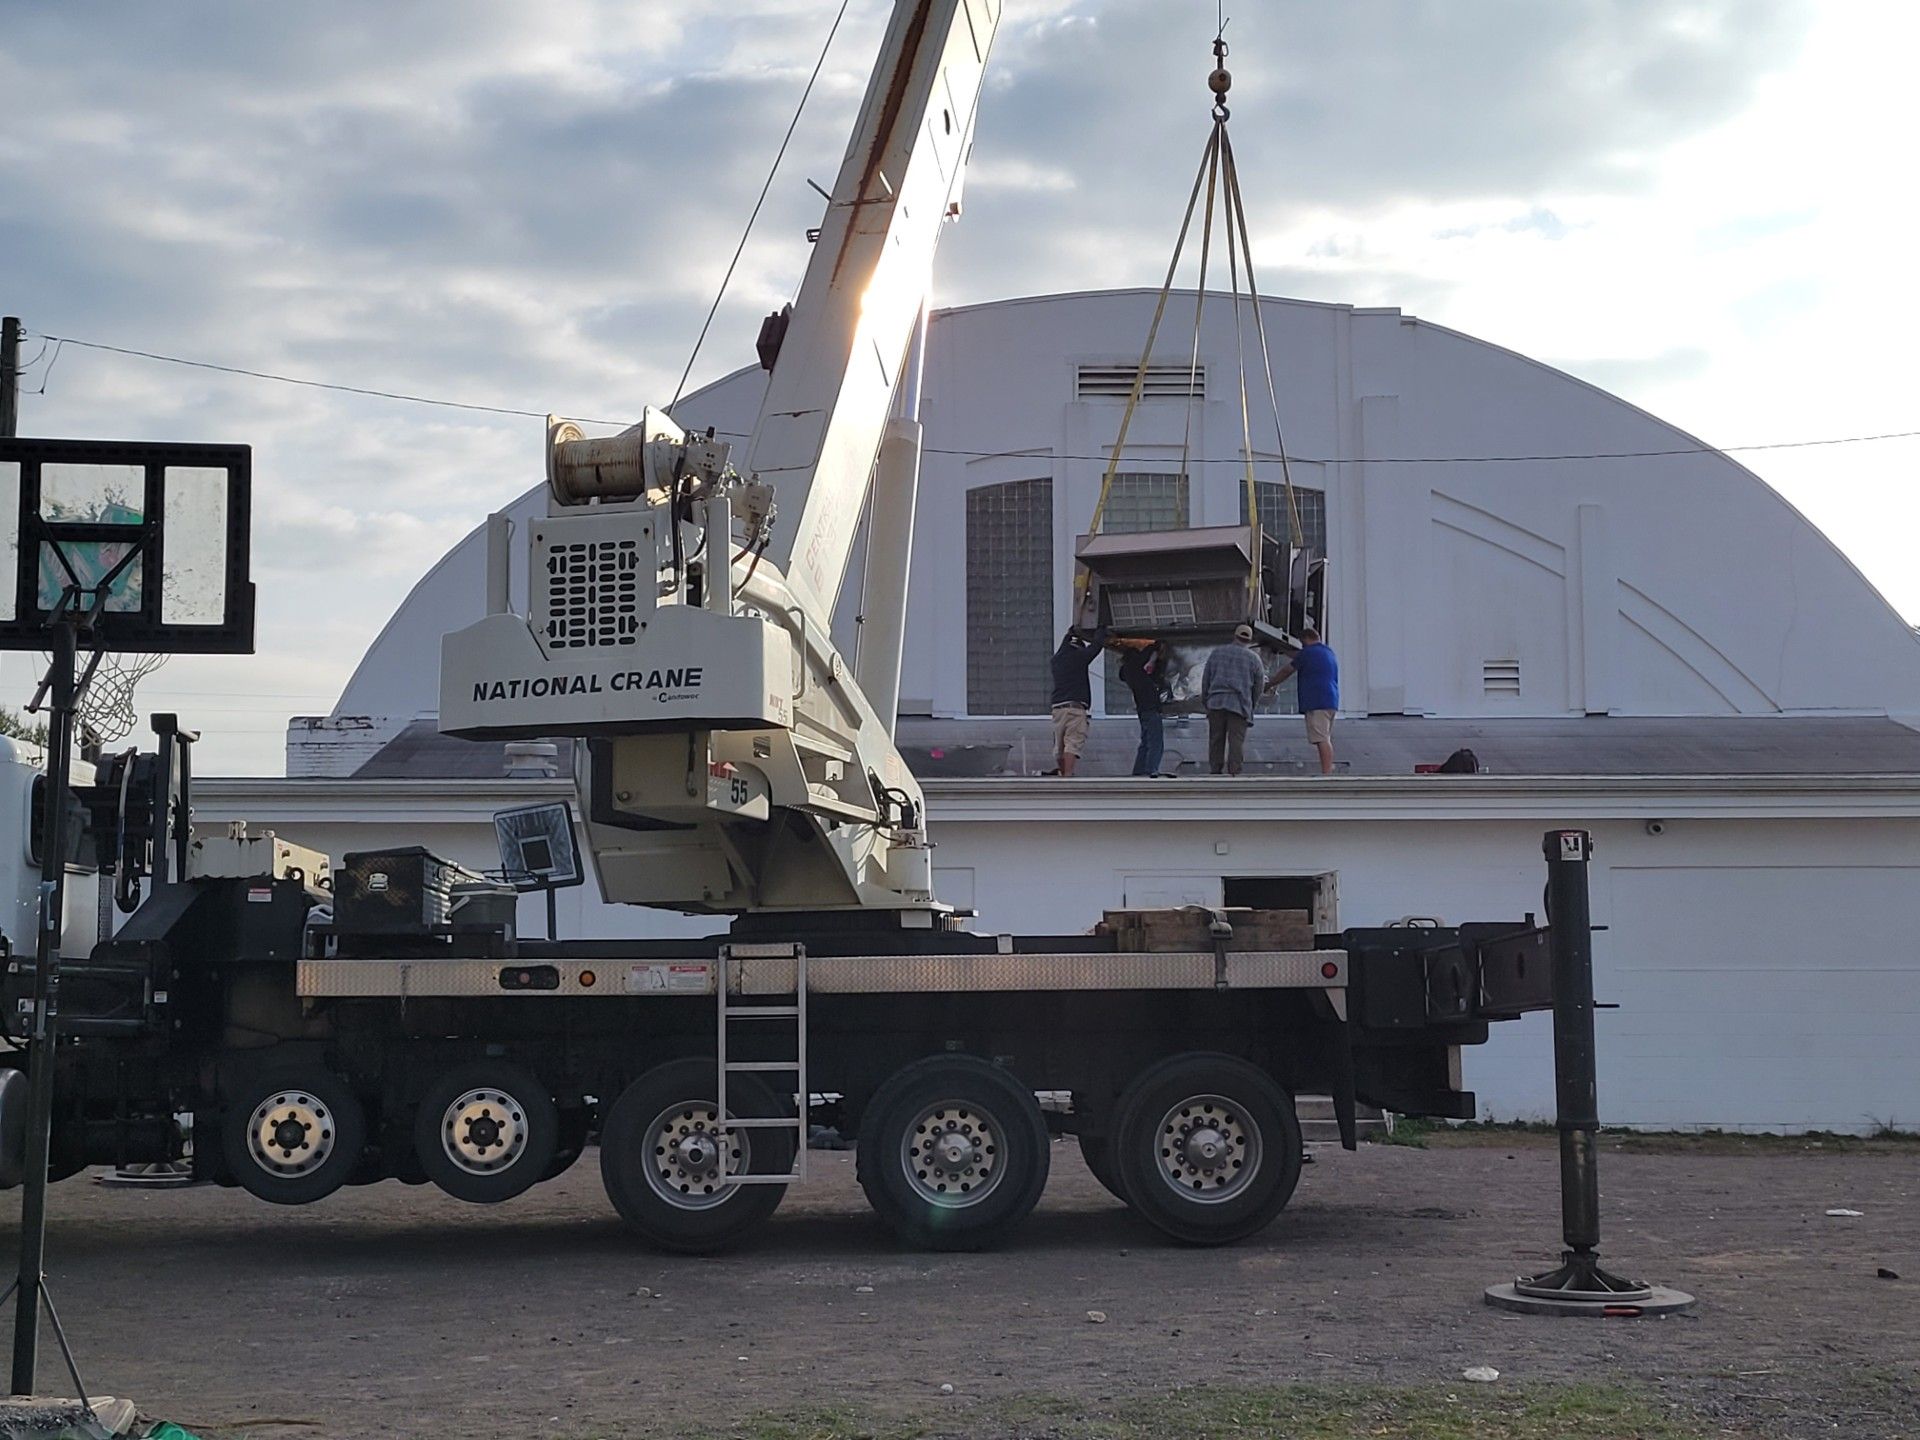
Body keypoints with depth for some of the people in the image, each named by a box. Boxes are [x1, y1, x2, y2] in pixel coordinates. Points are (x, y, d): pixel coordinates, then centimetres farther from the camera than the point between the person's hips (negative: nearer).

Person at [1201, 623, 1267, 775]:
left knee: (1216, 739, 7)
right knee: (1237, 741, -3)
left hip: (1216, 702, 2)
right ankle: (1234, 771, -8)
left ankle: (1215, 770, 7)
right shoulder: (1253, 658, 5)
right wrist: (1251, 704, 21)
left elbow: (1205, 678, 13)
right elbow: (1259, 685, 9)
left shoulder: (1217, 652, 11)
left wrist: (1206, 698, 20)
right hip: (1240, 704, -2)